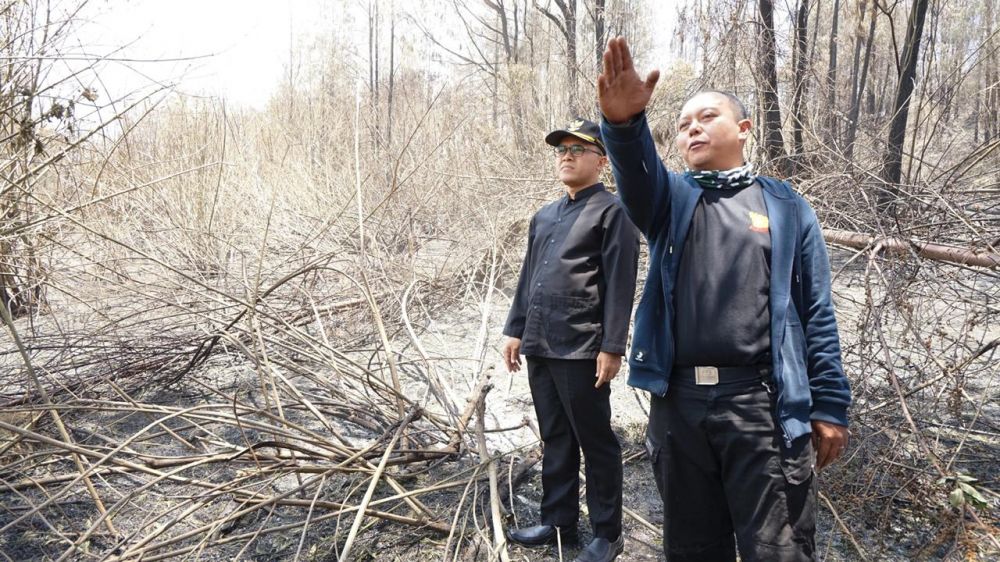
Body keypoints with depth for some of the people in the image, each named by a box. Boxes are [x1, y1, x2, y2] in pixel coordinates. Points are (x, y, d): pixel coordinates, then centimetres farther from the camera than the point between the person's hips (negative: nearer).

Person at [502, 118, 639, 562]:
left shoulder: (612, 212, -5)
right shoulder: (543, 216, 17)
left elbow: (620, 284, -12)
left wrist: (612, 347, -17)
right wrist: (516, 330, 15)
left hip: (582, 350, -7)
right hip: (540, 346, 7)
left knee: (596, 442, 4)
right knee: (554, 439, 16)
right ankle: (558, 521, 30)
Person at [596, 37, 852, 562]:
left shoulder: (786, 206, 7)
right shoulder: (669, 197, 11)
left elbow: (816, 312, 6)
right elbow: (635, 169, -14)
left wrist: (829, 405, 1)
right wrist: (624, 121, -35)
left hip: (762, 403, -2)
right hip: (678, 401, 2)